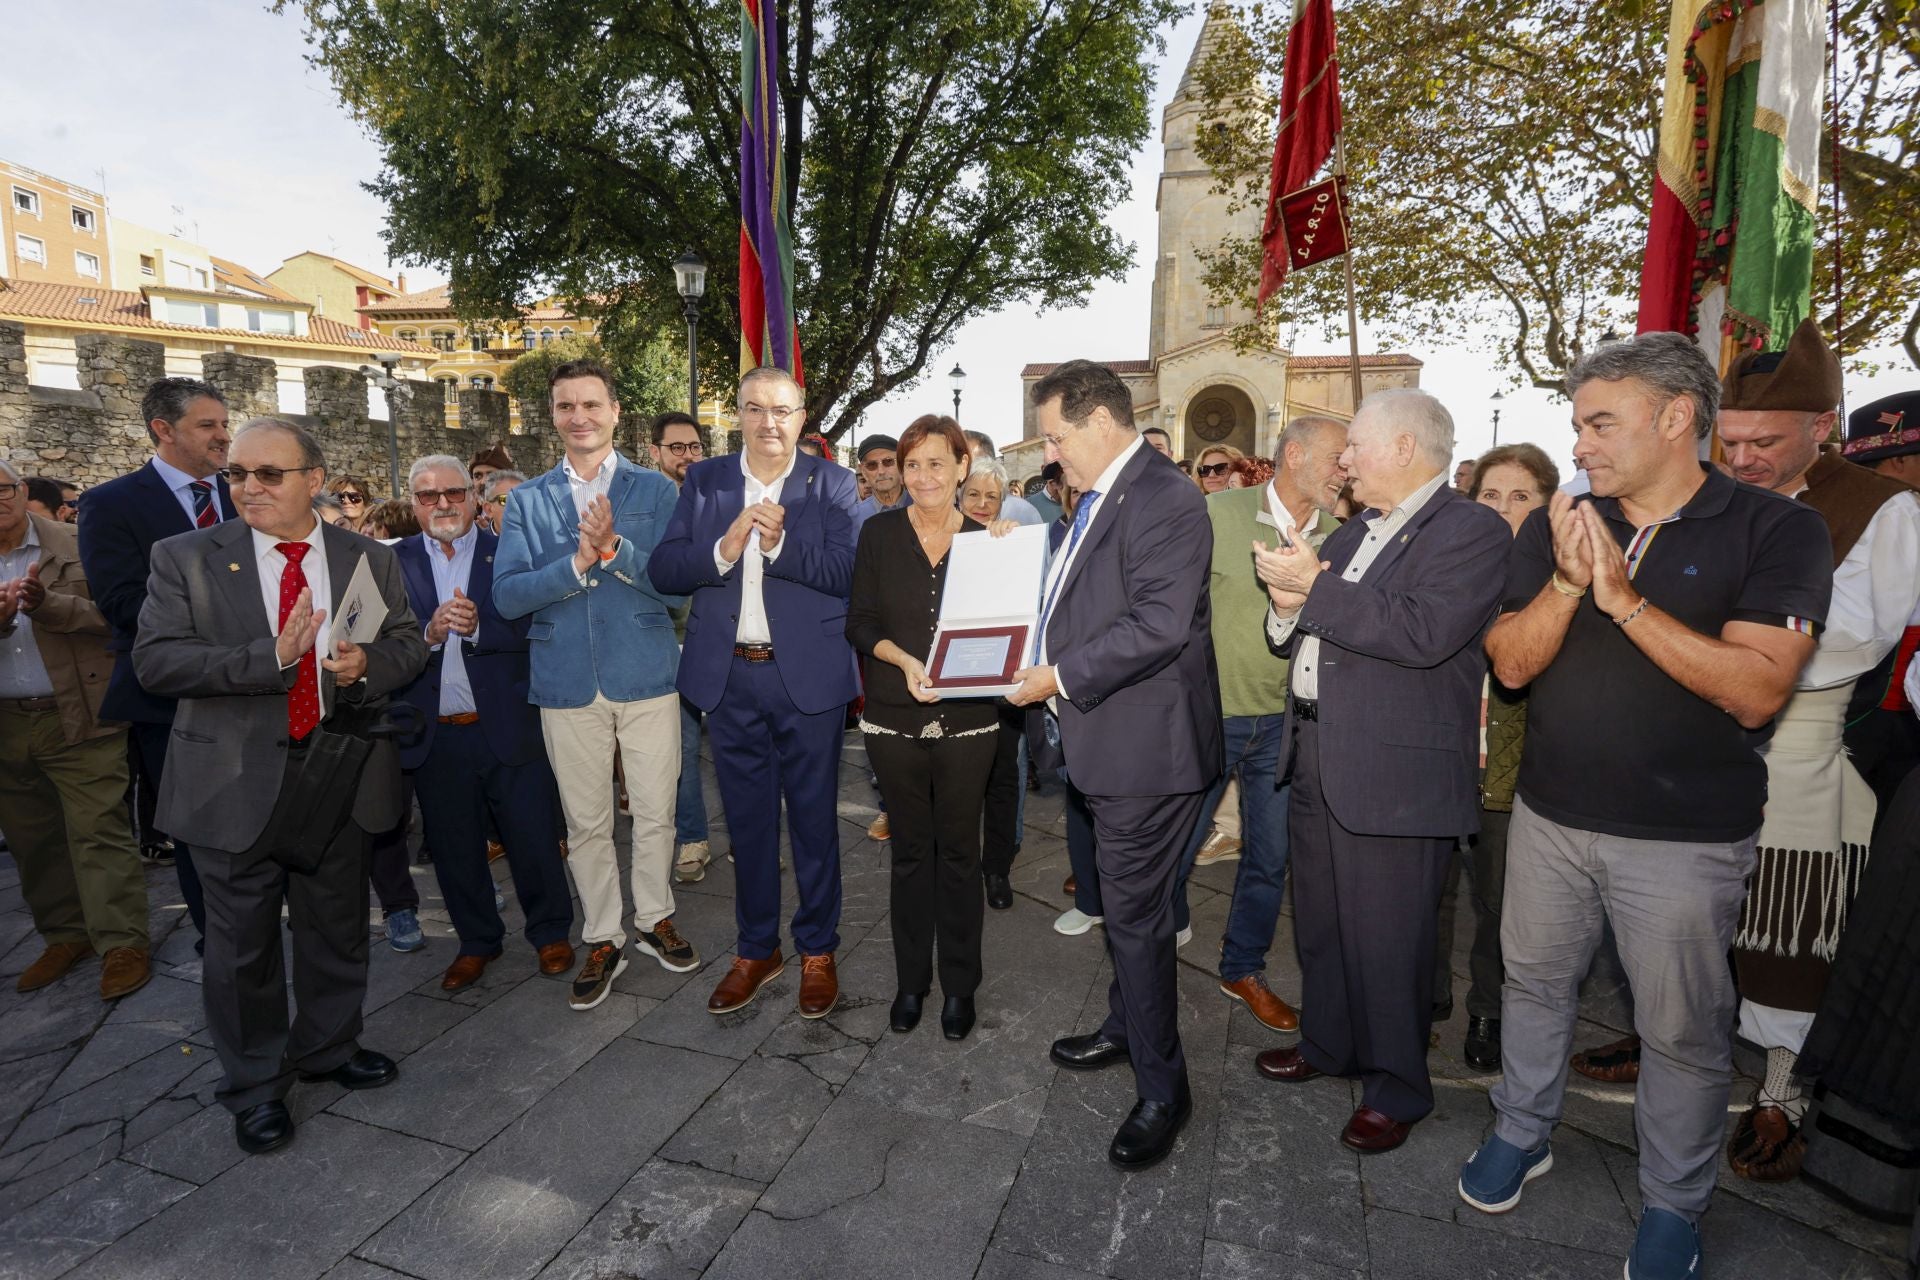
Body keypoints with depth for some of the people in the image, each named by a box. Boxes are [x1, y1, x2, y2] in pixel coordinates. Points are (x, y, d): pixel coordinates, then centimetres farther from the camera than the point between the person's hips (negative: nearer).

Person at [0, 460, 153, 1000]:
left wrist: (46, 604, -24)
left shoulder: (76, 544, -2)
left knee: (99, 832, -4)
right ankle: (65, 935, 27)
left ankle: (121, 944, 3)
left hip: (76, 717, -4)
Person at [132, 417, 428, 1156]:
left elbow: (408, 644, 5)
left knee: (337, 928, 17)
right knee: (243, 943, 11)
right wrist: (270, 656, -25)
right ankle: (255, 1087, 32)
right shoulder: (187, 559, -3)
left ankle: (328, 1048, 41)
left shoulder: (370, 560, 3)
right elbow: (154, 659, -12)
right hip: (235, 781, -2)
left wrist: (367, 665, -17)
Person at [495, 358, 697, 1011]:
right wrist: (576, 563, -19)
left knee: (655, 812, 9)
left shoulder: (654, 489, 1)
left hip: (647, 677, -1)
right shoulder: (528, 500, 7)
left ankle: (654, 919, 32)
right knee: (585, 822, 11)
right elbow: (507, 595, -4)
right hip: (567, 685, 2)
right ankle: (603, 939, 28)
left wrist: (613, 547, -22)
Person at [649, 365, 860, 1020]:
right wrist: (723, 548, -18)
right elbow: (663, 570, -2)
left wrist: (779, 544, -25)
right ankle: (756, 949, 32)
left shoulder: (832, 483, -1)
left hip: (807, 674, -2)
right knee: (747, 818, 15)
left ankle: (818, 950, 28)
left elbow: (846, 573, -12)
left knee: (813, 817, 9)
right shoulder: (703, 481, 7)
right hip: (729, 676, 3)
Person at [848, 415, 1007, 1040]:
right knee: (910, 849, 13)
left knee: (959, 851, 10)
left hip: (967, 720, 0)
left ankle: (959, 985, 28)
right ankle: (910, 980, 30)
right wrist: (903, 658, -18)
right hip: (895, 718, 0)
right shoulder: (880, 533, 1)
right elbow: (860, 623, -1)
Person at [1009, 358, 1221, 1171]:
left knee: (1135, 914, 1)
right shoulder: (1100, 499, 13)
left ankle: (1161, 1090, 21)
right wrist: (1048, 661, 8)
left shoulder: (1165, 501, -19)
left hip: (1146, 745, -10)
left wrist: (1062, 676, -20)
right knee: (1124, 905, 23)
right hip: (1108, 741, 10)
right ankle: (1126, 1030, 44)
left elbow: (1158, 624, -27)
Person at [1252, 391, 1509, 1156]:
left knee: (1386, 942, 5)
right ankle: (1327, 1045, 41)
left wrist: (1316, 586, -19)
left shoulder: (1471, 531, -10)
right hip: (1316, 756, 8)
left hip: (1394, 771, -8)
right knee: (1320, 924, 21)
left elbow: (1424, 632, -26)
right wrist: (1288, 606, -7)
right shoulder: (1350, 533, 15)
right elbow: (1303, 635, 15)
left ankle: (1396, 1087, 27)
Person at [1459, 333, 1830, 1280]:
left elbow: (1757, 689, -19)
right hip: (1550, 815, 4)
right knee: (1534, 982, 17)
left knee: (1684, 1029, 11)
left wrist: (1623, 597, -23)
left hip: (1685, 837, -3)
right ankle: (1521, 1133, 39)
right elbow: (1511, 665, -4)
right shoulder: (1552, 528, 1)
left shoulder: (1776, 530, -8)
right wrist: (1568, 582, -19)